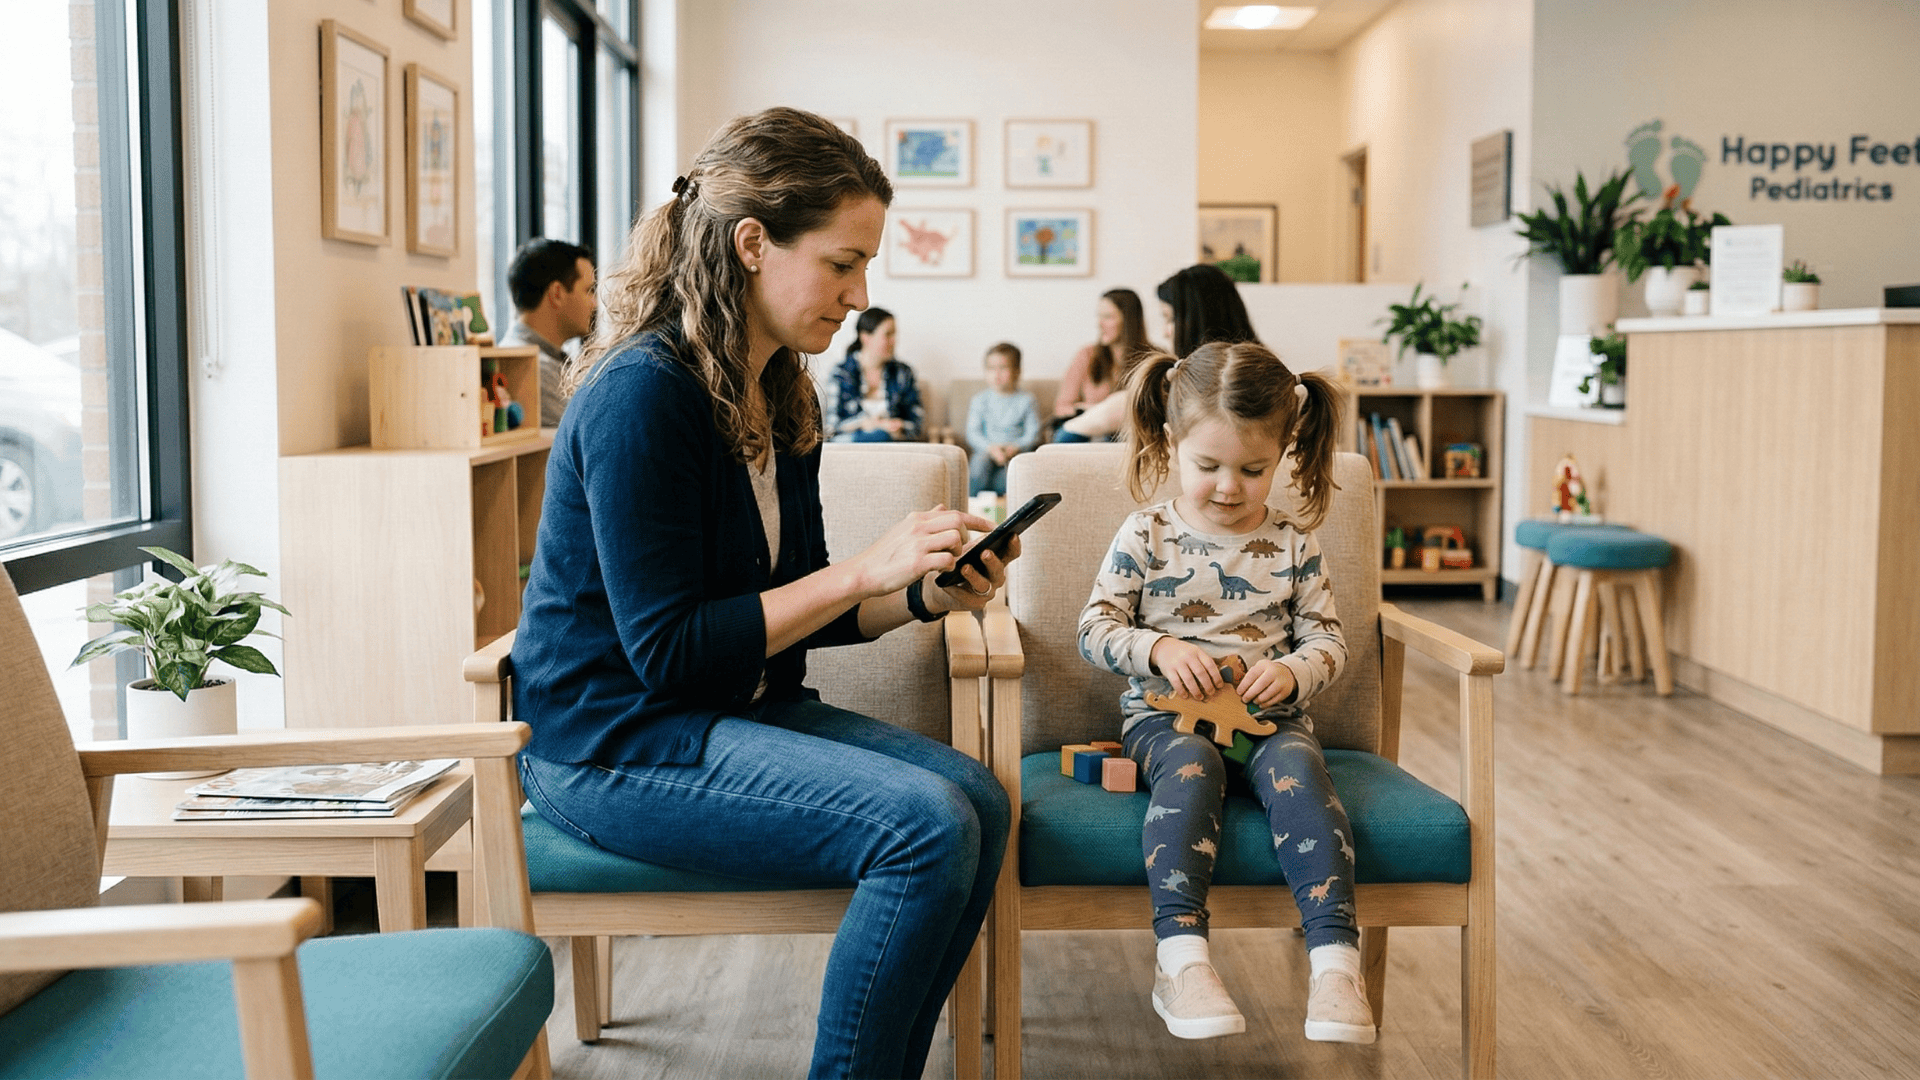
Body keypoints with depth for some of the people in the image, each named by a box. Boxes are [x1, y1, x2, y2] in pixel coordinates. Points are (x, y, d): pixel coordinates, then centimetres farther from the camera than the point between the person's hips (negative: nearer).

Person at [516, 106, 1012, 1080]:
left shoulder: (778, 395, 8)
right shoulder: (642, 391, -19)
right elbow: (667, 649, -21)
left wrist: (928, 593, -4)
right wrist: (865, 570, -20)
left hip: (735, 711, 8)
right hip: (613, 742, -8)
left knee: (976, 796, -11)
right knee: (926, 826, -23)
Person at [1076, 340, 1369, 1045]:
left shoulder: (1292, 546, 8)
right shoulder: (1146, 536, 4)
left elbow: (1327, 639, 10)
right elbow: (1094, 629, 2)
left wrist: (1293, 671, -12)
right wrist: (1159, 649, -16)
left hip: (1270, 718, 2)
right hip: (1165, 714, -1)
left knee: (1296, 768, -32)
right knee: (1191, 765, -35)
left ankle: (1335, 960, -38)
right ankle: (1182, 957, -42)